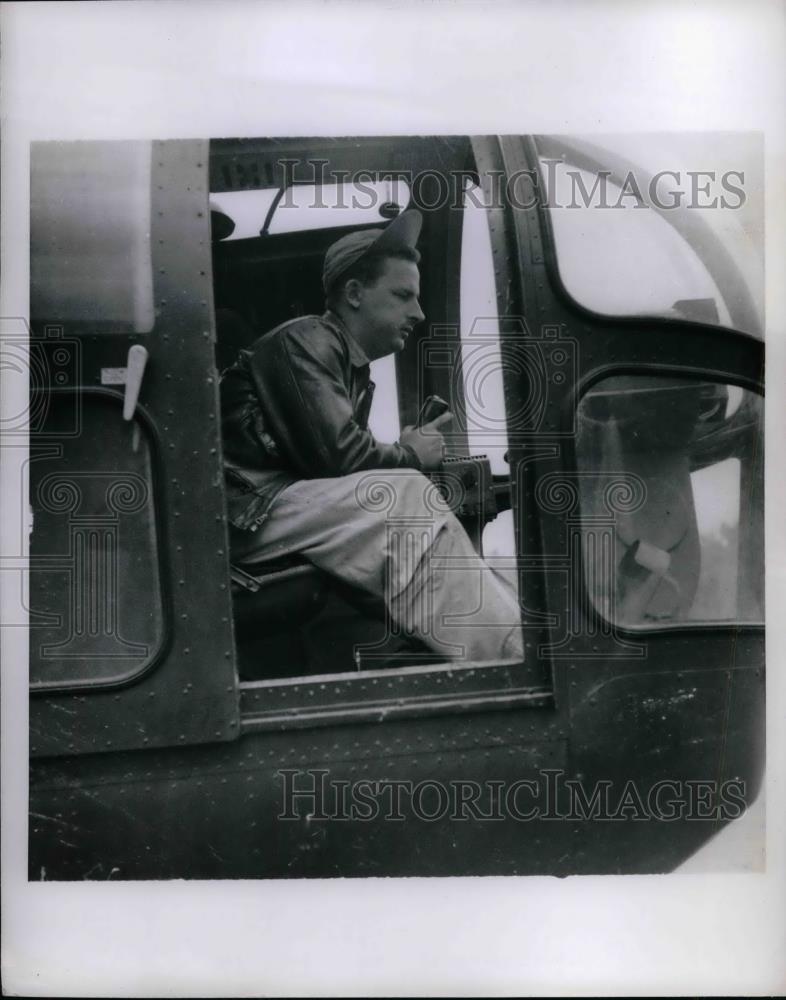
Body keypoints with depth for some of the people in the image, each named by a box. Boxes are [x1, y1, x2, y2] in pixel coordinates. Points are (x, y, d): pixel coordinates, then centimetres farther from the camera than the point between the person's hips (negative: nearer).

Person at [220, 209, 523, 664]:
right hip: (247, 510, -9)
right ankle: (509, 651, -27)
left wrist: (404, 450, -4)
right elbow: (335, 455, -19)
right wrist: (409, 456, -4)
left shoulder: (355, 370, 20)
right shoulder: (306, 341, -8)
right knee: (403, 495, -24)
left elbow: (345, 456, 11)